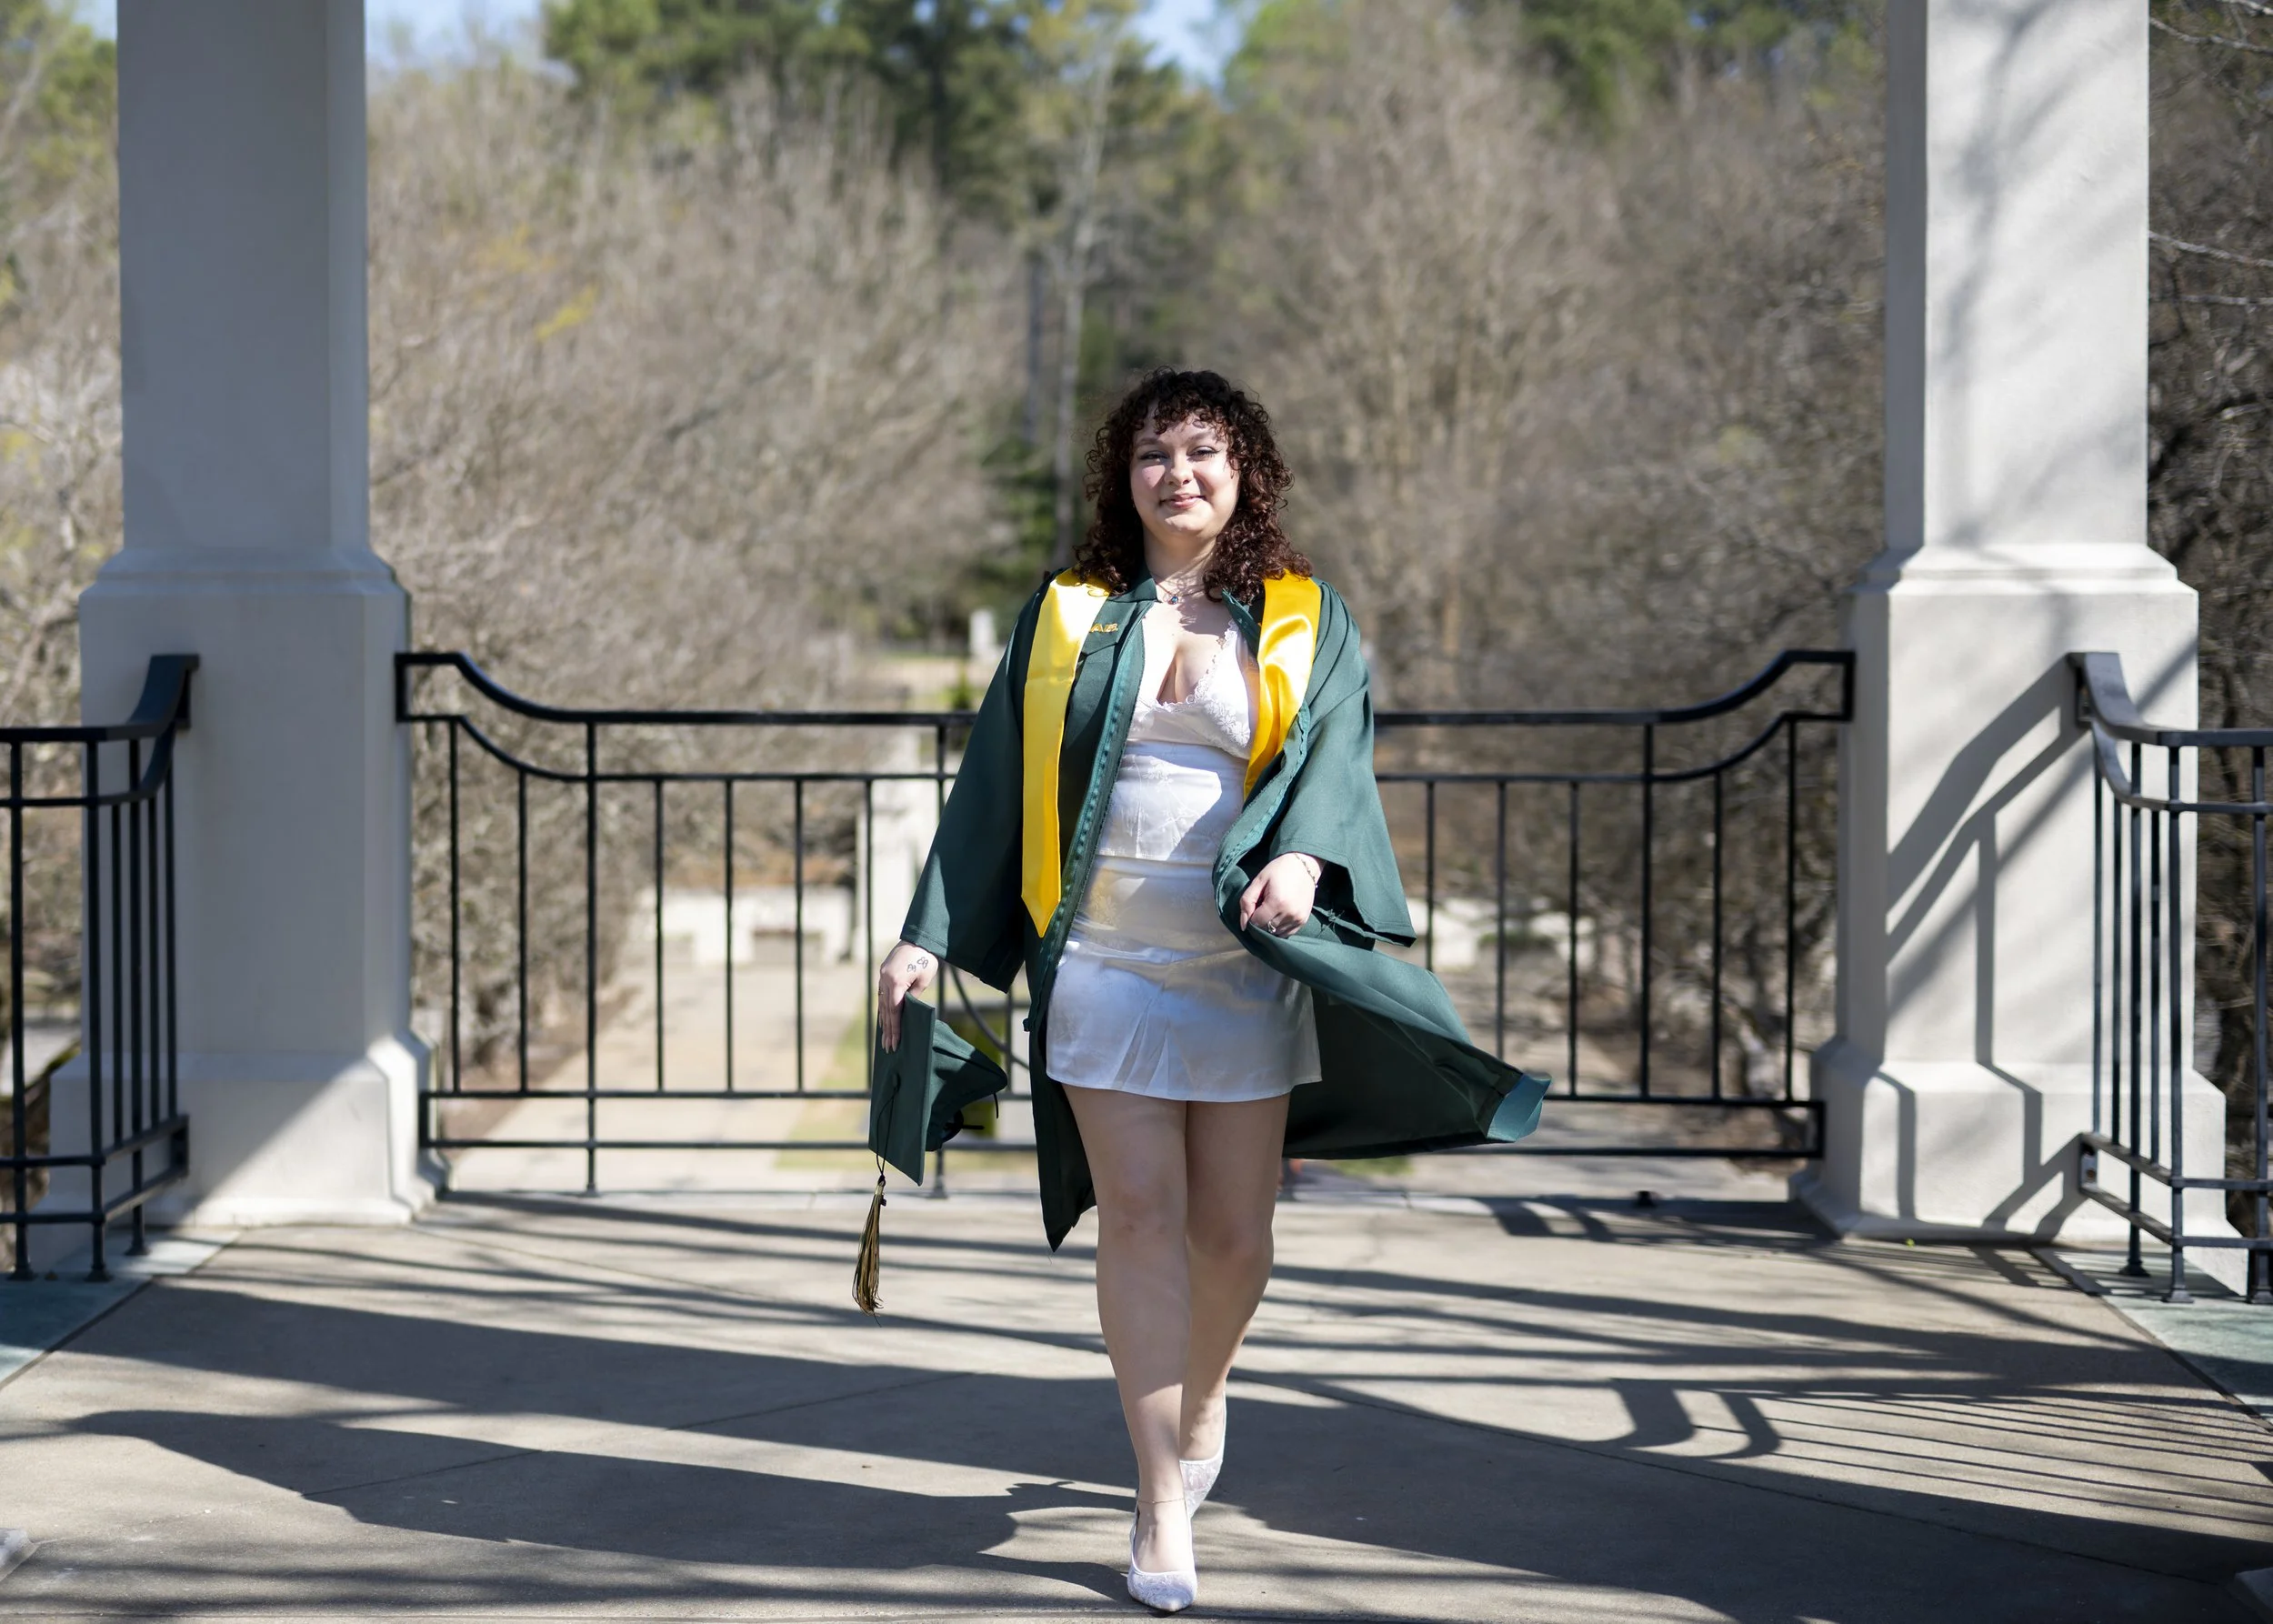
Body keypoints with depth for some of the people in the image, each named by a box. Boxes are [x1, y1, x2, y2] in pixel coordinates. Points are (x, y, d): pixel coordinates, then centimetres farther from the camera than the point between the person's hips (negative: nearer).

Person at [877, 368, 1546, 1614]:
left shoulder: (1303, 621, 6)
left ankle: (1201, 1392, 36)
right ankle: (1162, 1502, 0)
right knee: (1139, 1216, -5)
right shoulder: (1067, 616, 9)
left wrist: (1301, 856, -30)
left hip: (1246, 964, 0)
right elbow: (994, 785, 9)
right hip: (1105, 962, 0)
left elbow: (1333, 750, -8)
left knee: (1233, 1229, 4)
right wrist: (929, 939, 3)